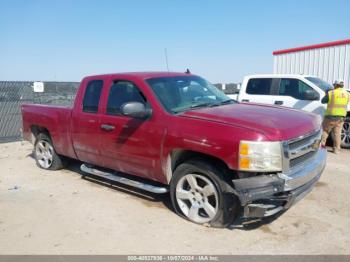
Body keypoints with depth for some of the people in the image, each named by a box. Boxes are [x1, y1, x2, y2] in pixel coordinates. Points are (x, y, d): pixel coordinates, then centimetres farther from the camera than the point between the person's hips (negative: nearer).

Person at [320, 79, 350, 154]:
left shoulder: (331, 93, -9)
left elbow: (323, 101, 1)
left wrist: (327, 94, 18)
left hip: (331, 116, -4)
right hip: (341, 117, 4)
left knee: (325, 131, 13)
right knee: (337, 133, 10)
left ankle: (321, 144, 10)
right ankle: (336, 149, 13)